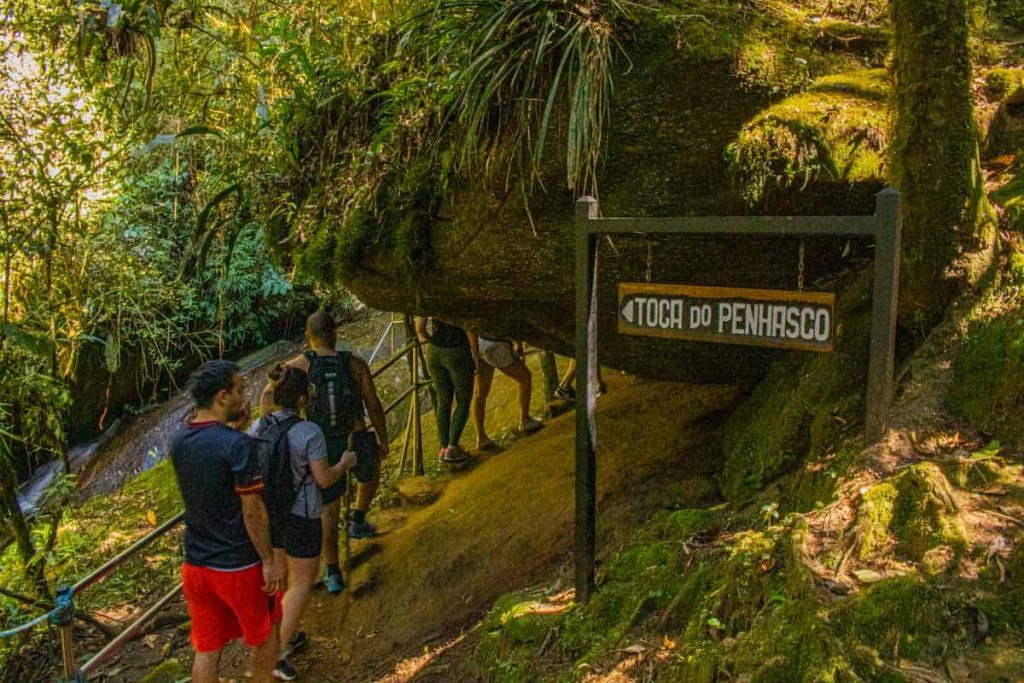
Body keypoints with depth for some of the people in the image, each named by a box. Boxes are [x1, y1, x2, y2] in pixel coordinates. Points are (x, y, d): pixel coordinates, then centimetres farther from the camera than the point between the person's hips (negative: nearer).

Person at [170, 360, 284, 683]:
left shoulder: (178, 440, -1)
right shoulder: (239, 445, -23)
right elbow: (253, 511, -20)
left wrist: (235, 426, 6)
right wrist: (269, 561, -11)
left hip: (195, 565, 6)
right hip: (238, 566, -6)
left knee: (207, 647, 15)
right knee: (265, 632, 20)